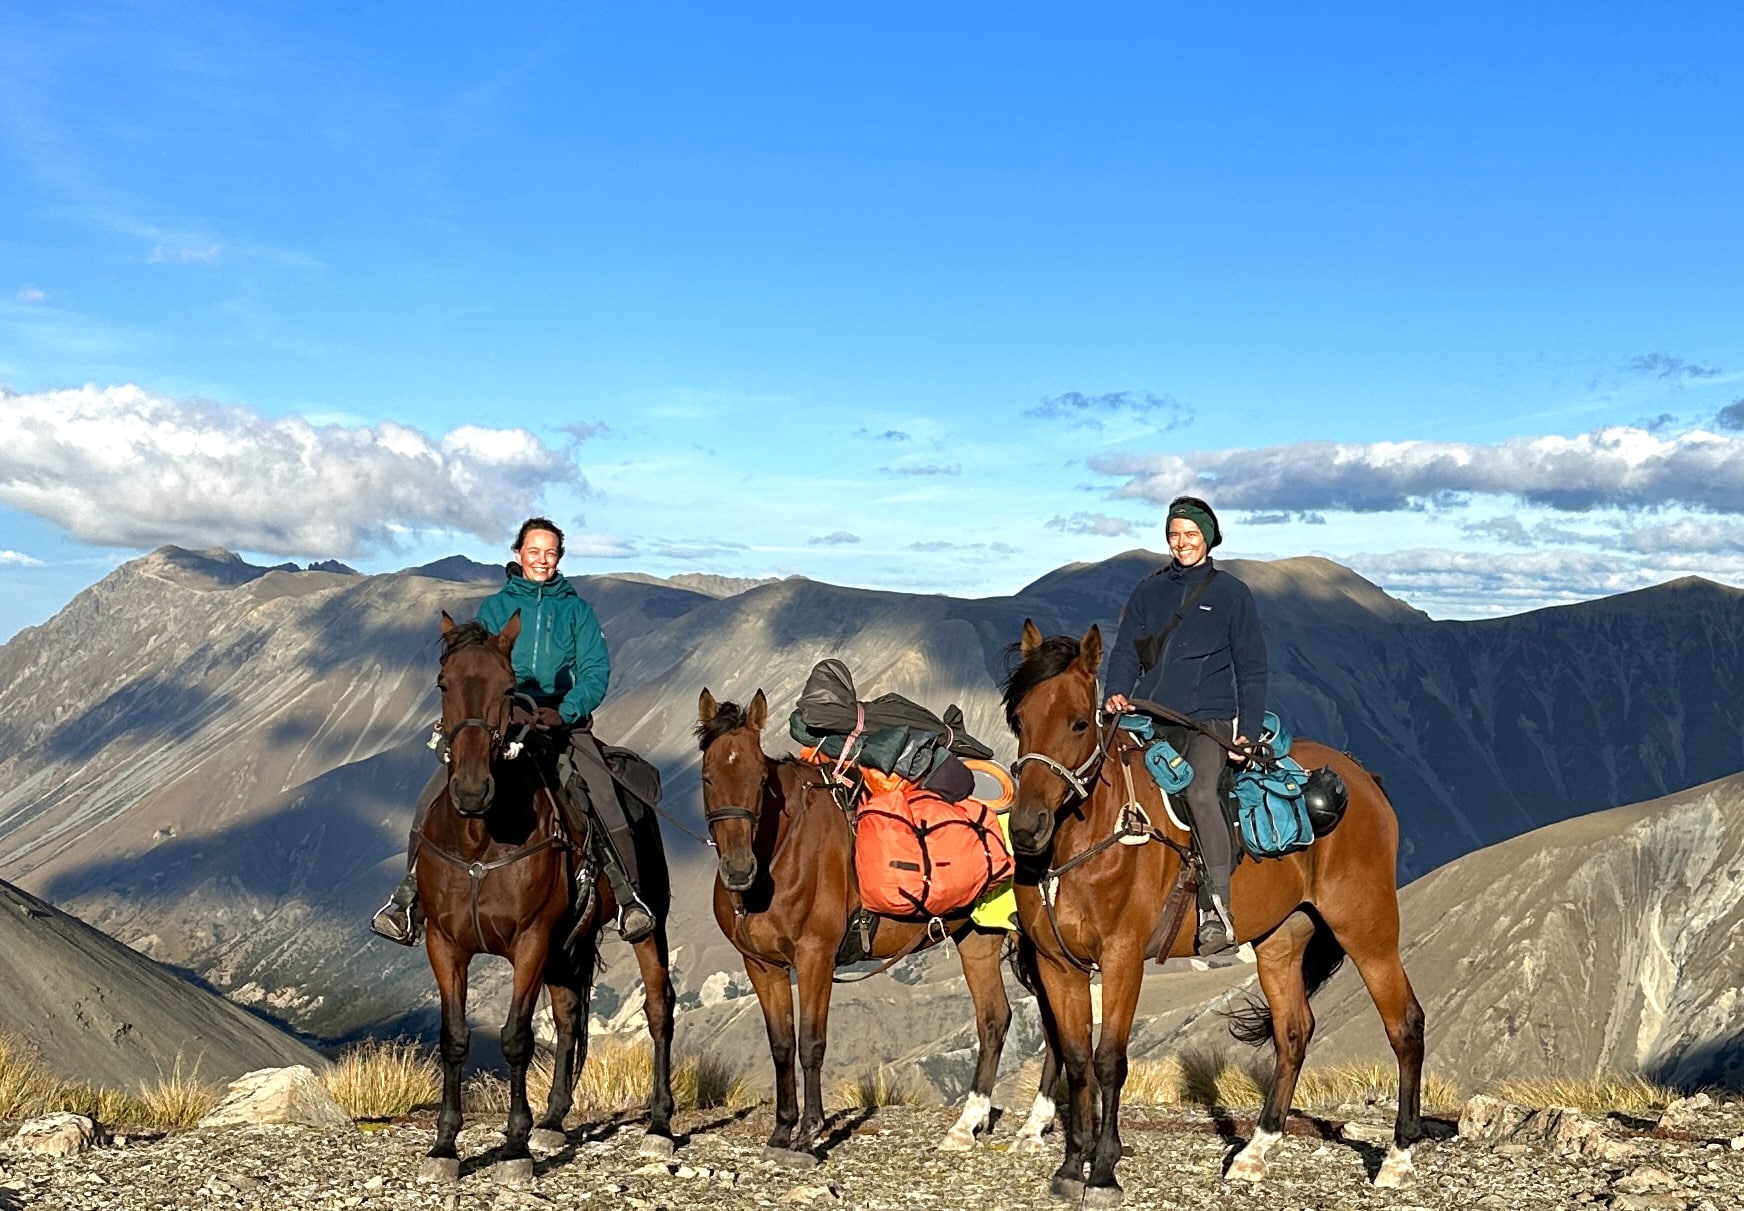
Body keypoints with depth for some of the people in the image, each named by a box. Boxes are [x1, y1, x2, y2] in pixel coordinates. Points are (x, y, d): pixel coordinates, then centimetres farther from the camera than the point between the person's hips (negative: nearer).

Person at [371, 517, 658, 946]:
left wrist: (564, 712, -16)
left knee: (602, 794, -27)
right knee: (434, 797, -16)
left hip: (564, 724, -1)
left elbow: (596, 671, 2)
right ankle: (410, 893, -3)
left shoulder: (576, 610, 12)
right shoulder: (493, 608, 13)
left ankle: (628, 894, -18)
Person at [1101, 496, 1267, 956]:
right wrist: (1117, 694, -7)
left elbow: (1251, 670, 7)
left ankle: (1217, 913, -29)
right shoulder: (1148, 592, 14)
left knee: (1200, 792, -29)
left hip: (1208, 719, -4)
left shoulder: (1231, 594, 6)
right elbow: (1125, 652, 13)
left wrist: (1248, 731, -3)